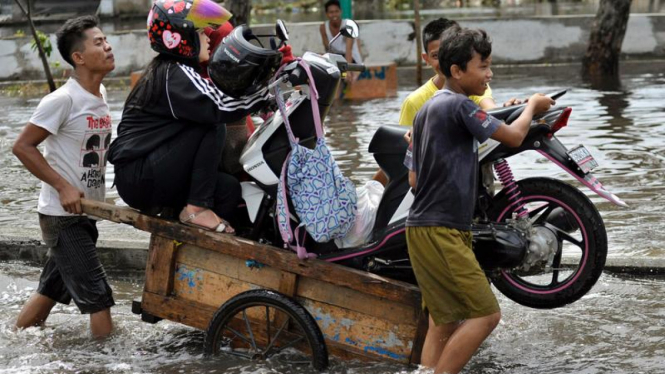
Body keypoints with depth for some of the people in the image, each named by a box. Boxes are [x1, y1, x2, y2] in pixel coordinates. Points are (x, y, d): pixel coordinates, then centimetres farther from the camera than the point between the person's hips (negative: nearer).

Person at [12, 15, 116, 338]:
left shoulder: (100, 94, 8)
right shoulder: (63, 99, -17)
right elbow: (22, 146, -15)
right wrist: (63, 187, -20)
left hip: (84, 214, 8)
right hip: (63, 216, -8)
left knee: (51, 290, 16)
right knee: (97, 296, -9)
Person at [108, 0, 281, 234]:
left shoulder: (174, 71, 18)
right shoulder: (174, 74, -14)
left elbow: (218, 98, 15)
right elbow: (219, 108, -26)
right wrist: (261, 84, -23)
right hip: (138, 177, -10)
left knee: (229, 189, 3)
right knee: (214, 128, -16)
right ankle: (197, 208, -15)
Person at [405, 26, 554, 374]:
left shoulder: (427, 109, 15)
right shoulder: (459, 105, -14)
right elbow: (513, 136, -8)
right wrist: (532, 106, 12)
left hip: (426, 228, 10)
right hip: (440, 232, -10)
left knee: (444, 321, 11)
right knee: (485, 313, -9)